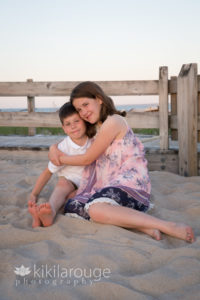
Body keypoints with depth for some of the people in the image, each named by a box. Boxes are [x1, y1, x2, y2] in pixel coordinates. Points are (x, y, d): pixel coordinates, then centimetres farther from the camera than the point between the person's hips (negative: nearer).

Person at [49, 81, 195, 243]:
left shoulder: (113, 121, -8)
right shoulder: (98, 126, 23)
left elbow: (87, 158, -3)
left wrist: (61, 159, 13)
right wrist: (55, 148, 16)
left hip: (131, 182, -10)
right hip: (111, 184, 10)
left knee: (96, 210, -35)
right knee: (73, 206, -9)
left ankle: (169, 226, -30)